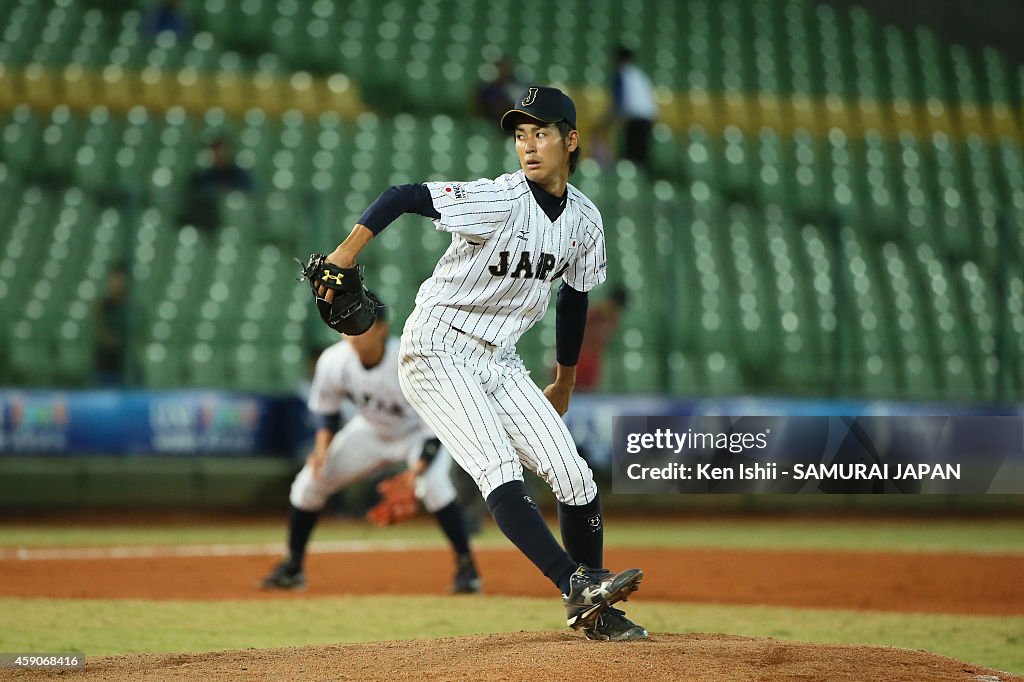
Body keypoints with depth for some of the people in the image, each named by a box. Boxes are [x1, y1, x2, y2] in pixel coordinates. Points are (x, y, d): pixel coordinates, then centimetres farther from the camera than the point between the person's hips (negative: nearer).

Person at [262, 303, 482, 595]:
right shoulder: (333, 361, -23)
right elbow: (326, 410, -3)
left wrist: (418, 469, -39)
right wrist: (323, 445, -22)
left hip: (420, 433, -5)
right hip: (370, 431, 5)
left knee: (433, 484, -33)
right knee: (310, 481, -5)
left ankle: (467, 567, -18)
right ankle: (293, 567, 14)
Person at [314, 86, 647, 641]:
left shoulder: (585, 220, 3)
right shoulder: (498, 200, -19)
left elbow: (572, 300, 17)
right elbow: (402, 196, -25)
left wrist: (565, 382, 26)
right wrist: (343, 256, -35)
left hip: (498, 360, 7)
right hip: (437, 352, -7)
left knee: (575, 478, 1)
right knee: (499, 471, -24)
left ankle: (593, 613, 13)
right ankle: (577, 586, -31)